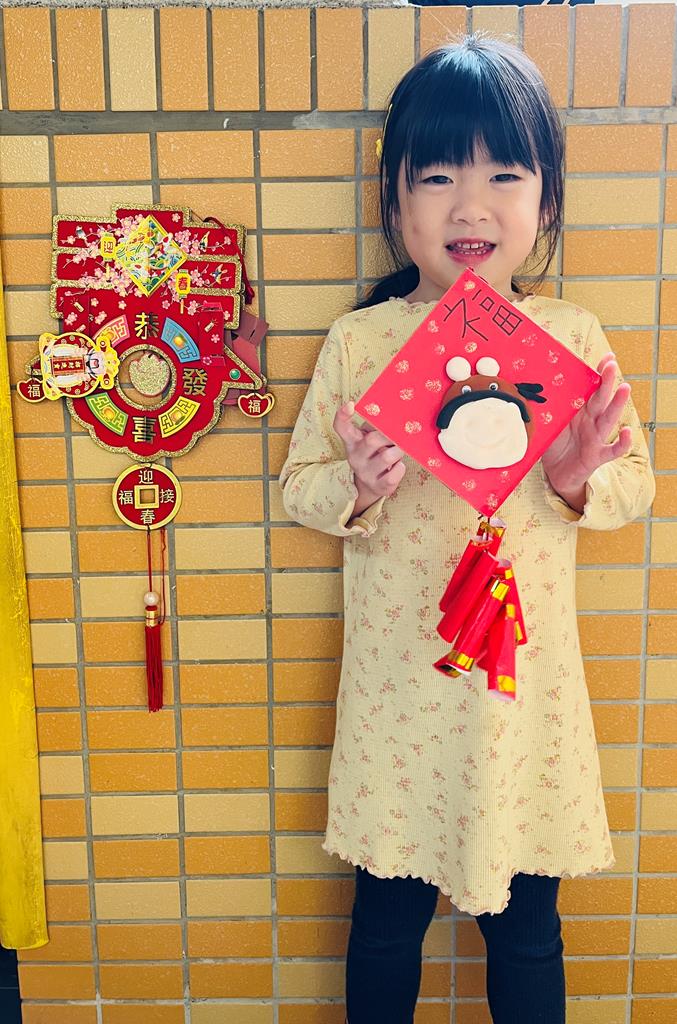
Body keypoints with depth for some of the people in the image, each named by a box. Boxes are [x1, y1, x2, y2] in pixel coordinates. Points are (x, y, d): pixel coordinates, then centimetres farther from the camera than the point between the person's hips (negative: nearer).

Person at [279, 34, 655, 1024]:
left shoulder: (574, 338, -3)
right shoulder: (356, 341, -5)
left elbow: (637, 484, 3)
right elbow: (300, 485, 1)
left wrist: (580, 480, -18)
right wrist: (357, 486, -20)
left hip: (529, 681, 1)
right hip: (398, 684, 0)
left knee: (526, 922, 18)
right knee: (387, 914, 18)